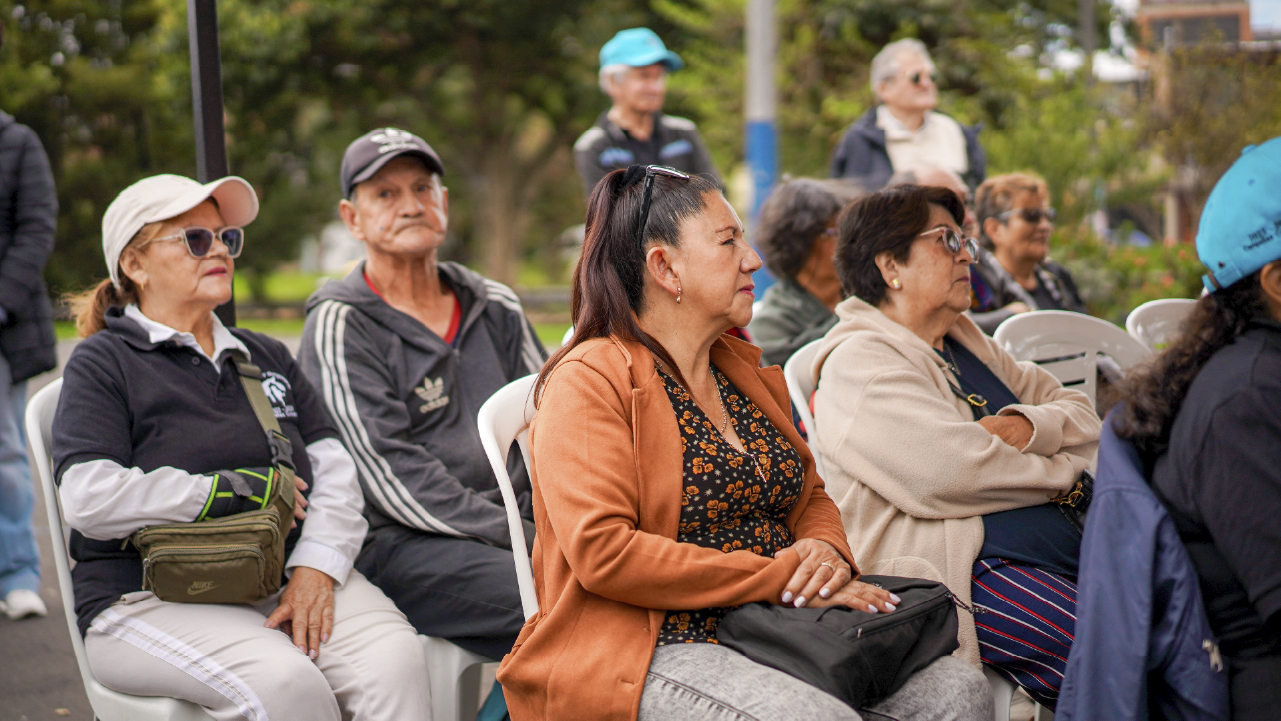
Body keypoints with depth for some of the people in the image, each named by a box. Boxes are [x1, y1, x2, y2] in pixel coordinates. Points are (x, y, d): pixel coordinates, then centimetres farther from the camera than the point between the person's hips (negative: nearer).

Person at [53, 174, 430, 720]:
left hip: (289, 578, 5)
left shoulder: (265, 357, 23)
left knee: (394, 658, -27)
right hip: (153, 600, -5)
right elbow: (89, 500, -12)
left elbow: (335, 469, 12)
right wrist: (232, 491, -10)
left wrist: (317, 564, -8)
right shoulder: (102, 363, 5)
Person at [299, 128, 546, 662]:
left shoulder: (495, 308, 19)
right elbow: (393, 481, -10)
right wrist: (522, 539, -17)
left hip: (515, 520, 6)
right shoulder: (340, 327, 0)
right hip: (395, 543, -6)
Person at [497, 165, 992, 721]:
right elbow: (602, 551, -18)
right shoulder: (588, 382, -7)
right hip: (647, 649, -7)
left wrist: (825, 552, -1)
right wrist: (777, 577, -18)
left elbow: (810, 499, 26)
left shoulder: (745, 374, 19)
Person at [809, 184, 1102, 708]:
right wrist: (1062, 468, 0)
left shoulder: (968, 345, 27)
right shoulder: (858, 363, -3)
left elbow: (1082, 414, 21)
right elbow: (953, 472, -17)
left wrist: (1027, 426, -4)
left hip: (1069, 551, 9)